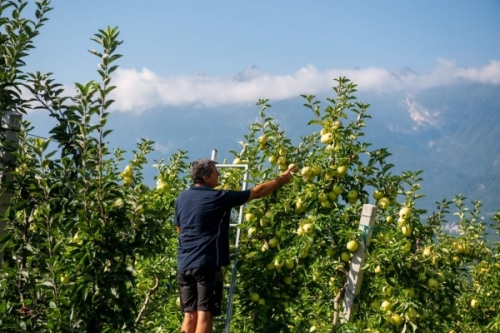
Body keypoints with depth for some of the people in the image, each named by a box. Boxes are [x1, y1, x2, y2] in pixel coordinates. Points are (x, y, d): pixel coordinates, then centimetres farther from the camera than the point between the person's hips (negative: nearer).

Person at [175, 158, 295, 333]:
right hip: (206, 263, -6)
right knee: (204, 314, -6)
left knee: (190, 315, 7)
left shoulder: (181, 199, 10)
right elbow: (257, 192, 0)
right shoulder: (218, 197, -7)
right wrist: (281, 179, 13)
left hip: (184, 264, 6)